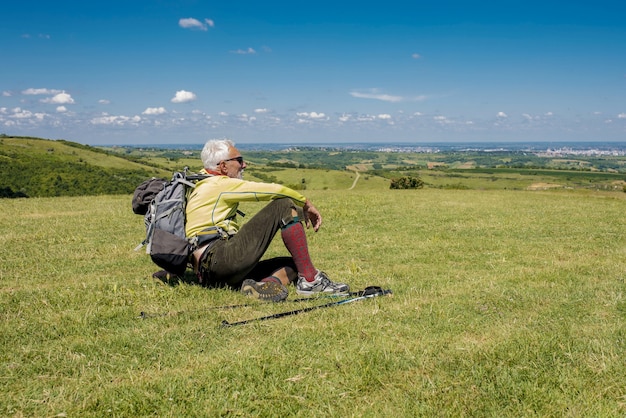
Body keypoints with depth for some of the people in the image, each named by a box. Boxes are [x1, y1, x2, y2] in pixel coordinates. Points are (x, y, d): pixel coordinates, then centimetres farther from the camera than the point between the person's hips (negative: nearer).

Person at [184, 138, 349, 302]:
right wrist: (306, 203, 6)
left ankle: (266, 284, -17)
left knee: (293, 264, 15)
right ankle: (310, 279, -13)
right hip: (220, 258, -10)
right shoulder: (219, 184, -1)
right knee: (284, 206, -10)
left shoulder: (200, 186, 27)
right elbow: (273, 190, -6)